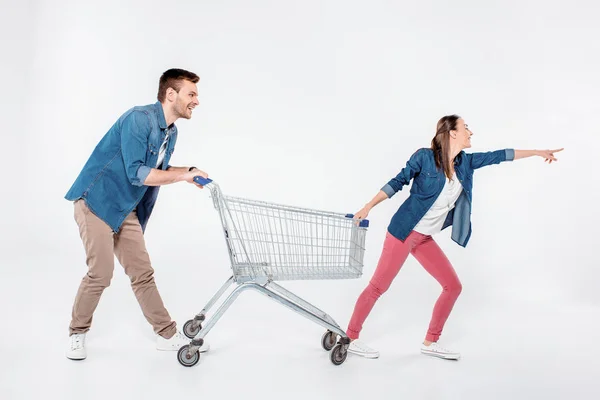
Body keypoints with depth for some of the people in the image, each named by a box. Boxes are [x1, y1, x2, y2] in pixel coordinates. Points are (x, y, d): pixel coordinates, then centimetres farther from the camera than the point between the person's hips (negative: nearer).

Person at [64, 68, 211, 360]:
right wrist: (181, 175, -21)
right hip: (96, 202, -8)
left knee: (142, 273, 7)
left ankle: (168, 335, 12)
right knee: (101, 272, -7)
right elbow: (136, 173, -26)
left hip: (126, 210, 8)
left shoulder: (171, 133, 6)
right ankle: (77, 333, 16)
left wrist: (189, 172, -1)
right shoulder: (139, 118, -21)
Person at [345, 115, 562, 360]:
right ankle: (351, 338, 8)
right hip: (403, 232, -8)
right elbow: (398, 182, -7)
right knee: (379, 286, -6)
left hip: (426, 239, 8)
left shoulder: (465, 162, 8)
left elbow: (498, 156, 15)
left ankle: (430, 343, 19)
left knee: (453, 286, 8)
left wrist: (538, 152, 23)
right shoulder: (424, 157, -11)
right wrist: (368, 207, -11)